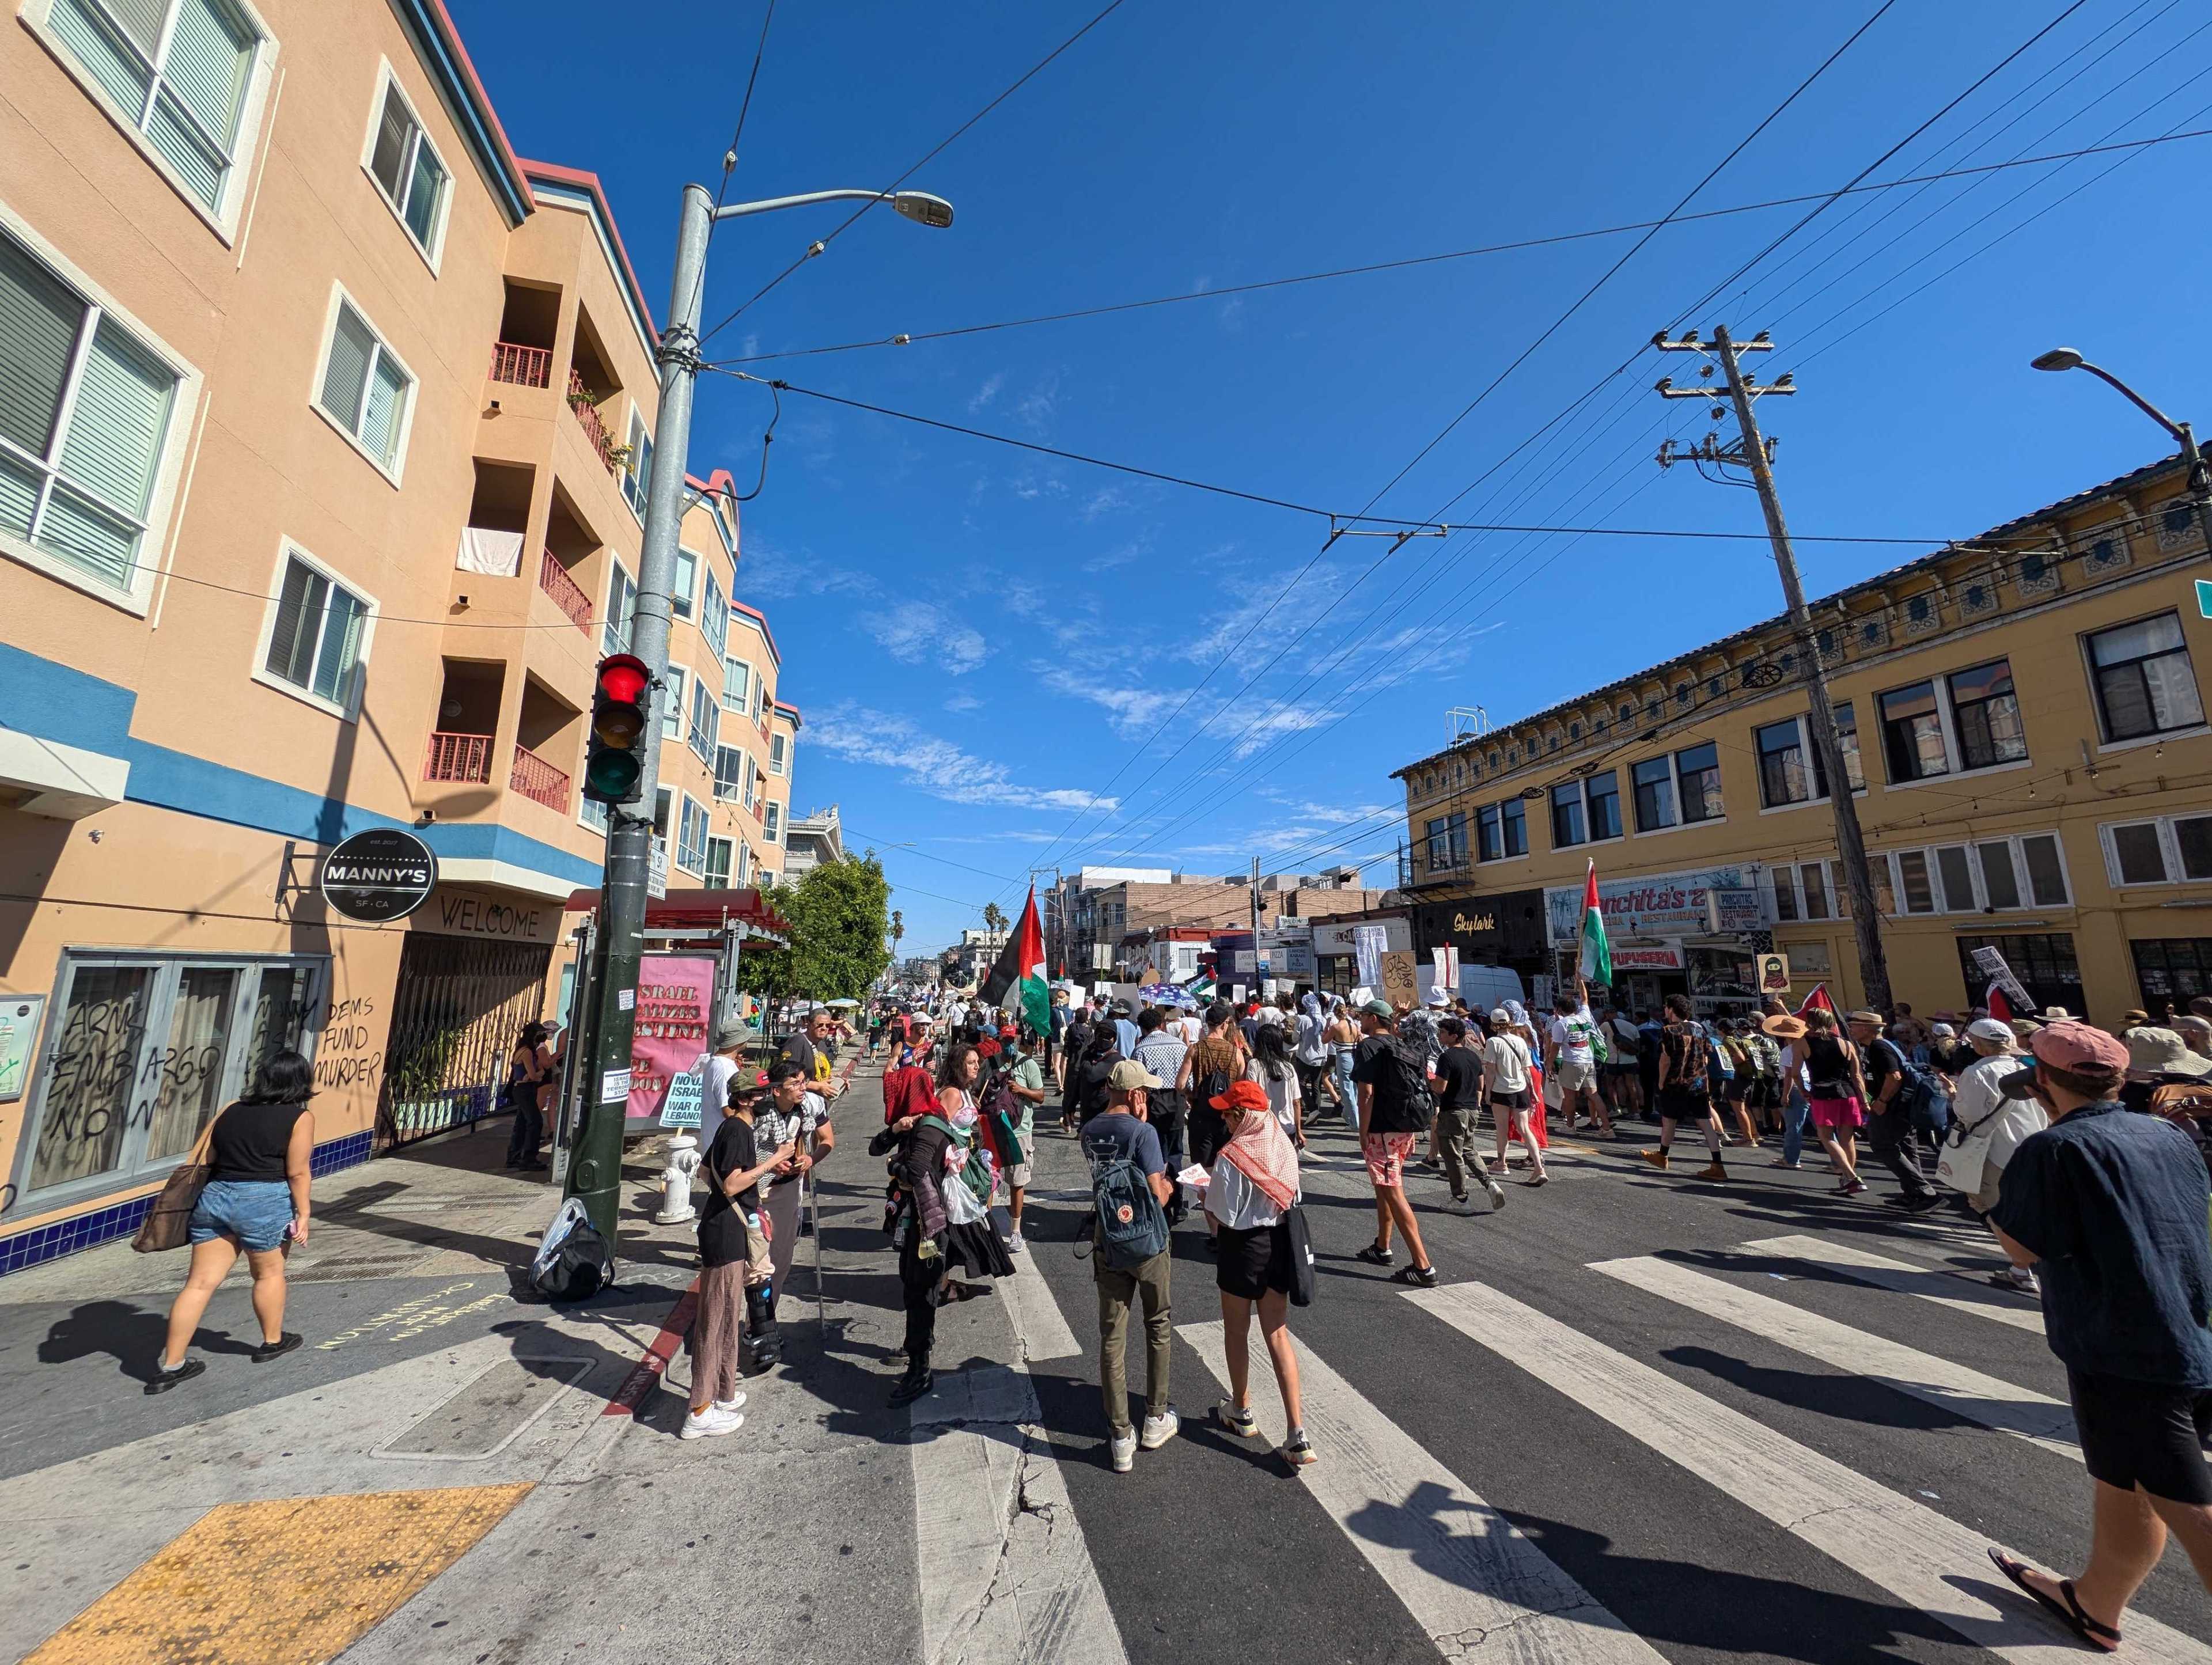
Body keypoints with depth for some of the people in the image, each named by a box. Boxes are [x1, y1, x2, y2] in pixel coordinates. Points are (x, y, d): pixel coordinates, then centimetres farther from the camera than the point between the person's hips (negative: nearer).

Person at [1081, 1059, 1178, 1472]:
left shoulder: (1089, 1131, 0)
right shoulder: (1143, 1132, -19)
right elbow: (1158, 1196, -20)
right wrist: (1167, 1183, 4)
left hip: (1106, 1241, 4)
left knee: (1112, 1337, 11)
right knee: (1159, 1327, 19)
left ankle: (1120, 1439, 19)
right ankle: (1156, 1419, 31)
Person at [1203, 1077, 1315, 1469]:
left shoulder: (1230, 1156, -23)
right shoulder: (1285, 1148, -5)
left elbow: (1223, 1217, -19)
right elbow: (1291, 1199, 7)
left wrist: (1206, 1196, 2)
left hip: (1242, 1247, -5)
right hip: (1279, 1244, 5)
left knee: (1236, 1333, 18)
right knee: (1278, 1335, 14)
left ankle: (1241, 1413, 37)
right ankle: (1298, 1437, 12)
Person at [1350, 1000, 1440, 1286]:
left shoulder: (1368, 1047, -12)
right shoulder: (1403, 1046, 11)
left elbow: (1367, 1093, -19)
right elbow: (1418, 1087, 14)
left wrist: (1363, 1133, -12)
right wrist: (1414, 1132, 19)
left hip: (1383, 1130, -9)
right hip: (1407, 1129, 9)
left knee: (1394, 1194, -5)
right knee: (1383, 1187, 22)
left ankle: (1423, 1266, -6)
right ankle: (1382, 1247, 34)